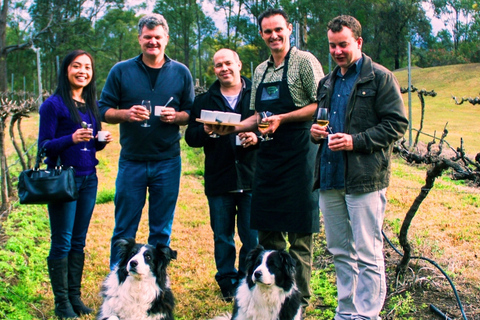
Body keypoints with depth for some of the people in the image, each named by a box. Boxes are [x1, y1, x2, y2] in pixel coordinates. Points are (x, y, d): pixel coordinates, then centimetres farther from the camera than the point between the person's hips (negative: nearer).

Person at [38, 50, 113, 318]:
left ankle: (75, 297, 19)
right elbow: (44, 145, -9)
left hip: (88, 178, 6)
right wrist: (71, 138, -24)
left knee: (79, 241, 11)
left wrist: (102, 141, -3)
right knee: (62, 242, -1)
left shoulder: (92, 105, 13)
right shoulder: (54, 104, -6)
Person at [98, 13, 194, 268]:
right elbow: (104, 109, 4)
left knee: (162, 230, 9)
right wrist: (126, 114, -16)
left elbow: (192, 113, 9)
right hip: (131, 161, -1)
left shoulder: (181, 73, 6)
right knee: (124, 228, 4)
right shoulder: (121, 71, 3)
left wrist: (176, 116, -12)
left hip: (167, 161, 1)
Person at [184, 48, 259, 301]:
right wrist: (204, 131, -13)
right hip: (218, 182, 2)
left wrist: (257, 137, -17)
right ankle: (227, 283, 24)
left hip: (251, 179, -2)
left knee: (252, 238, 4)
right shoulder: (204, 101, 12)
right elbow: (190, 137, 7)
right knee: (222, 237, 10)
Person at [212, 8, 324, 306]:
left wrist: (283, 119, -17)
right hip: (268, 155, 7)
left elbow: (322, 104, -10)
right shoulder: (261, 70, 18)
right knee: (267, 229, 10)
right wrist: (232, 127, 4)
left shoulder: (304, 61, -3)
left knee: (300, 234, -2)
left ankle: (300, 301, 8)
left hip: (299, 154, -7)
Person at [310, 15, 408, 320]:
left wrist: (357, 141, -18)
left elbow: (397, 124, -8)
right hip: (330, 179, 7)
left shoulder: (380, 78, -3)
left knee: (367, 254, -4)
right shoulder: (328, 83, 18)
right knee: (340, 252, 14)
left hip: (365, 179, -7)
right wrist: (316, 131, 6)